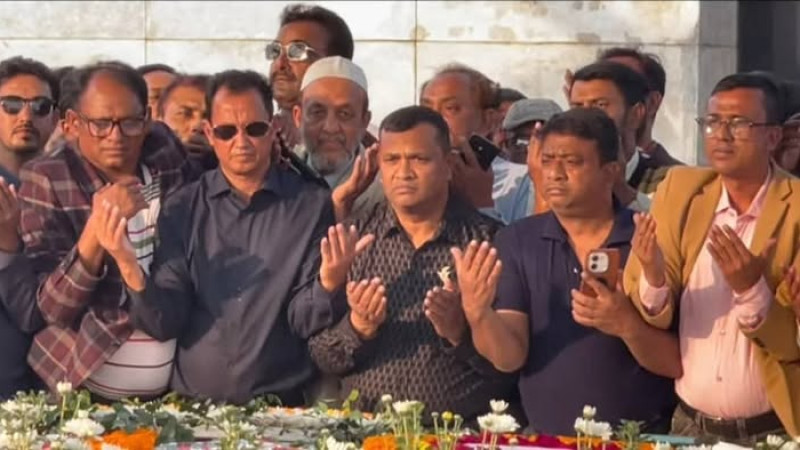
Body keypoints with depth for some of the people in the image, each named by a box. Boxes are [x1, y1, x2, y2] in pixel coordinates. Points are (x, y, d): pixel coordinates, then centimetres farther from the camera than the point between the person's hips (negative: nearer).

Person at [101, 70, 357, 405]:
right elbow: (165, 324, 3)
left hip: (282, 407, -1)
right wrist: (131, 272, -14)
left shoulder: (312, 206, 3)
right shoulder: (182, 210, 8)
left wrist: (329, 284, -18)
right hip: (193, 402, 1)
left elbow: (305, 323, 1)